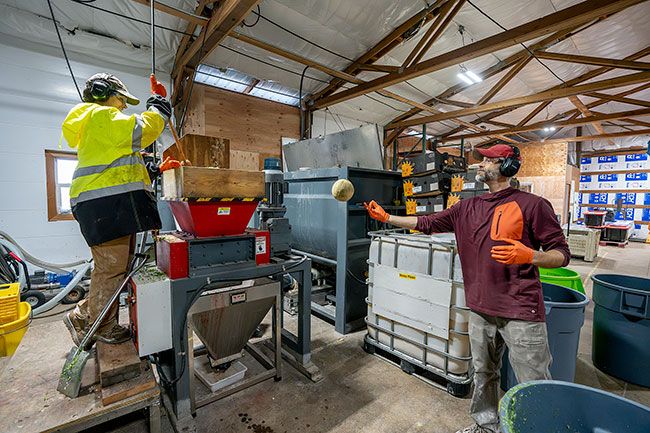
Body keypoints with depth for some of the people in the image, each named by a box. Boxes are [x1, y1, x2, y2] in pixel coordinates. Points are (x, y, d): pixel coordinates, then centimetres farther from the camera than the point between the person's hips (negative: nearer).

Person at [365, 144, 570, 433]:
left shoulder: (533, 205, -7)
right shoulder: (467, 208, 7)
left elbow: (561, 254, -5)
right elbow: (426, 224, 11)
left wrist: (529, 256, -26)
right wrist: (386, 218, 9)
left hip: (521, 311, -5)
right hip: (480, 308, 5)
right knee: (483, 375, 21)